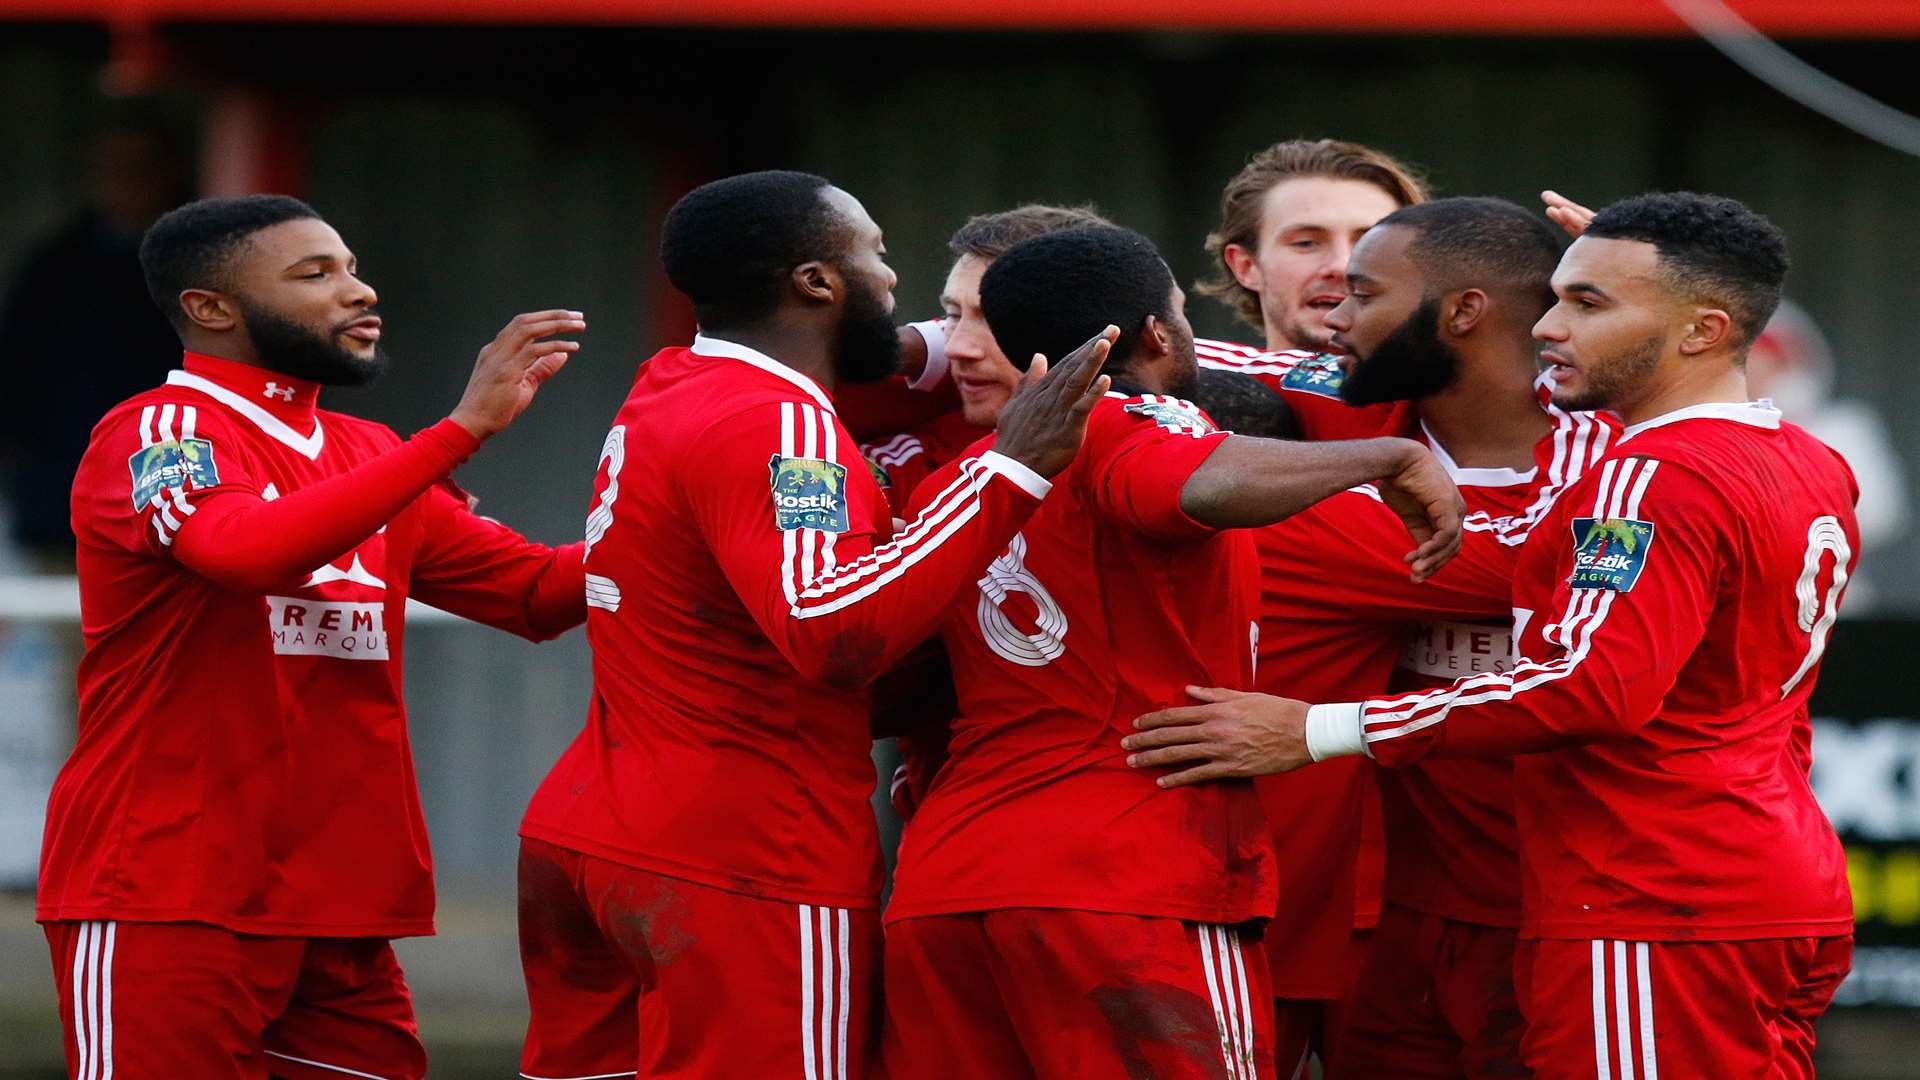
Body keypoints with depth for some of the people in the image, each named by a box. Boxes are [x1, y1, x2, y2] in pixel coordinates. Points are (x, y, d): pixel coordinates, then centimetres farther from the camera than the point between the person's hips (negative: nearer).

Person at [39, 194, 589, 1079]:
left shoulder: (364, 456, 17)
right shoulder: (159, 433, -8)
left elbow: (535, 593, 17)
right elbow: (251, 547, -29)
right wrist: (464, 426, -29)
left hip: (338, 912, 7)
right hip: (169, 905, -7)